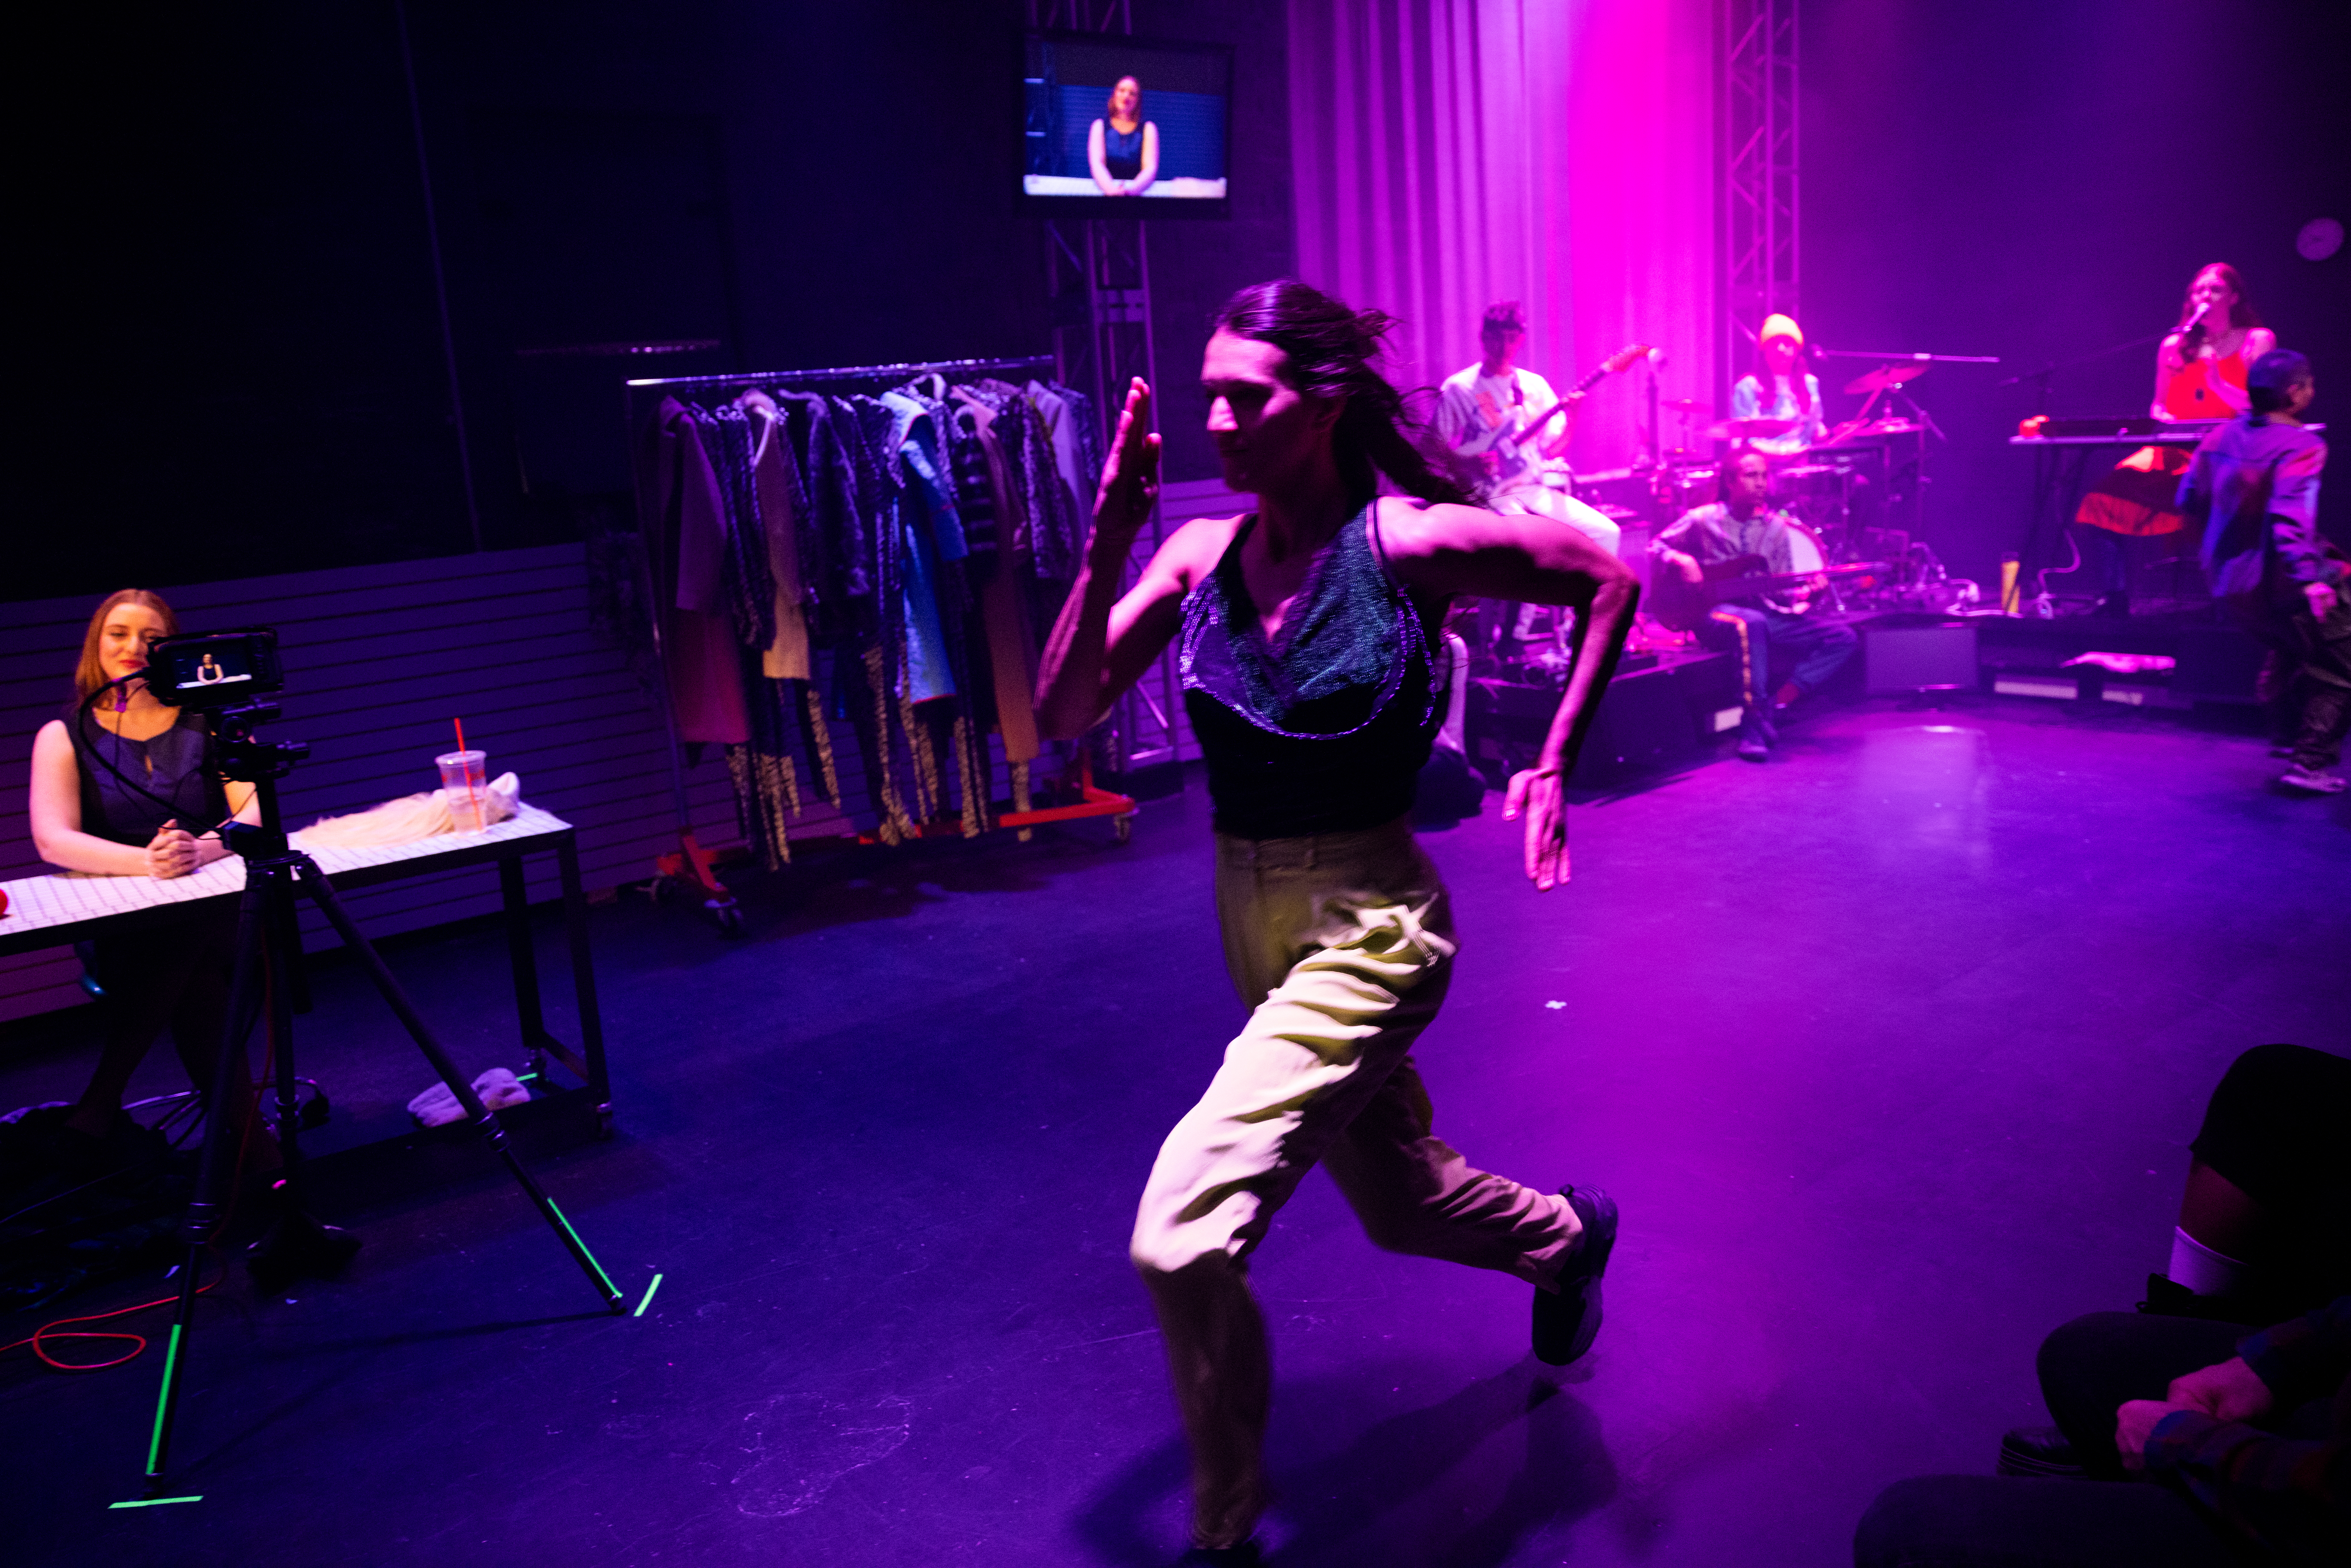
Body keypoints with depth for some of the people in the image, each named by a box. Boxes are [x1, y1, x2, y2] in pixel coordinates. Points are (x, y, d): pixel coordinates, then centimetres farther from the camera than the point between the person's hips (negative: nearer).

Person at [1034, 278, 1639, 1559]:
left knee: (1181, 1236, -18)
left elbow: (1608, 580, -2)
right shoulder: (1202, 553, -3)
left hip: (1367, 926, -6)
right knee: (1400, 1201, 27)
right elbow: (1063, 714, -9)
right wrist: (1109, 538, -18)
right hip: (1250, 919, 6)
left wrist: (1553, 764, -6)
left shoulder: (1408, 540, -15)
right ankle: (1568, 1235, 61)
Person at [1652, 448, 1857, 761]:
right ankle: (1753, 723, -34)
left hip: (1764, 612, 5)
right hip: (1715, 613, -5)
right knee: (1752, 624, -42)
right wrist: (1682, 561, -14)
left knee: (1843, 638, -11)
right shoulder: (1703, 520, -1)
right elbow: (1657, 547, 7)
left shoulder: (1777, 527, 10)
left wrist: (1807, 592, -12)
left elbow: (1784, 588, 10)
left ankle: (1775, 705, -15)